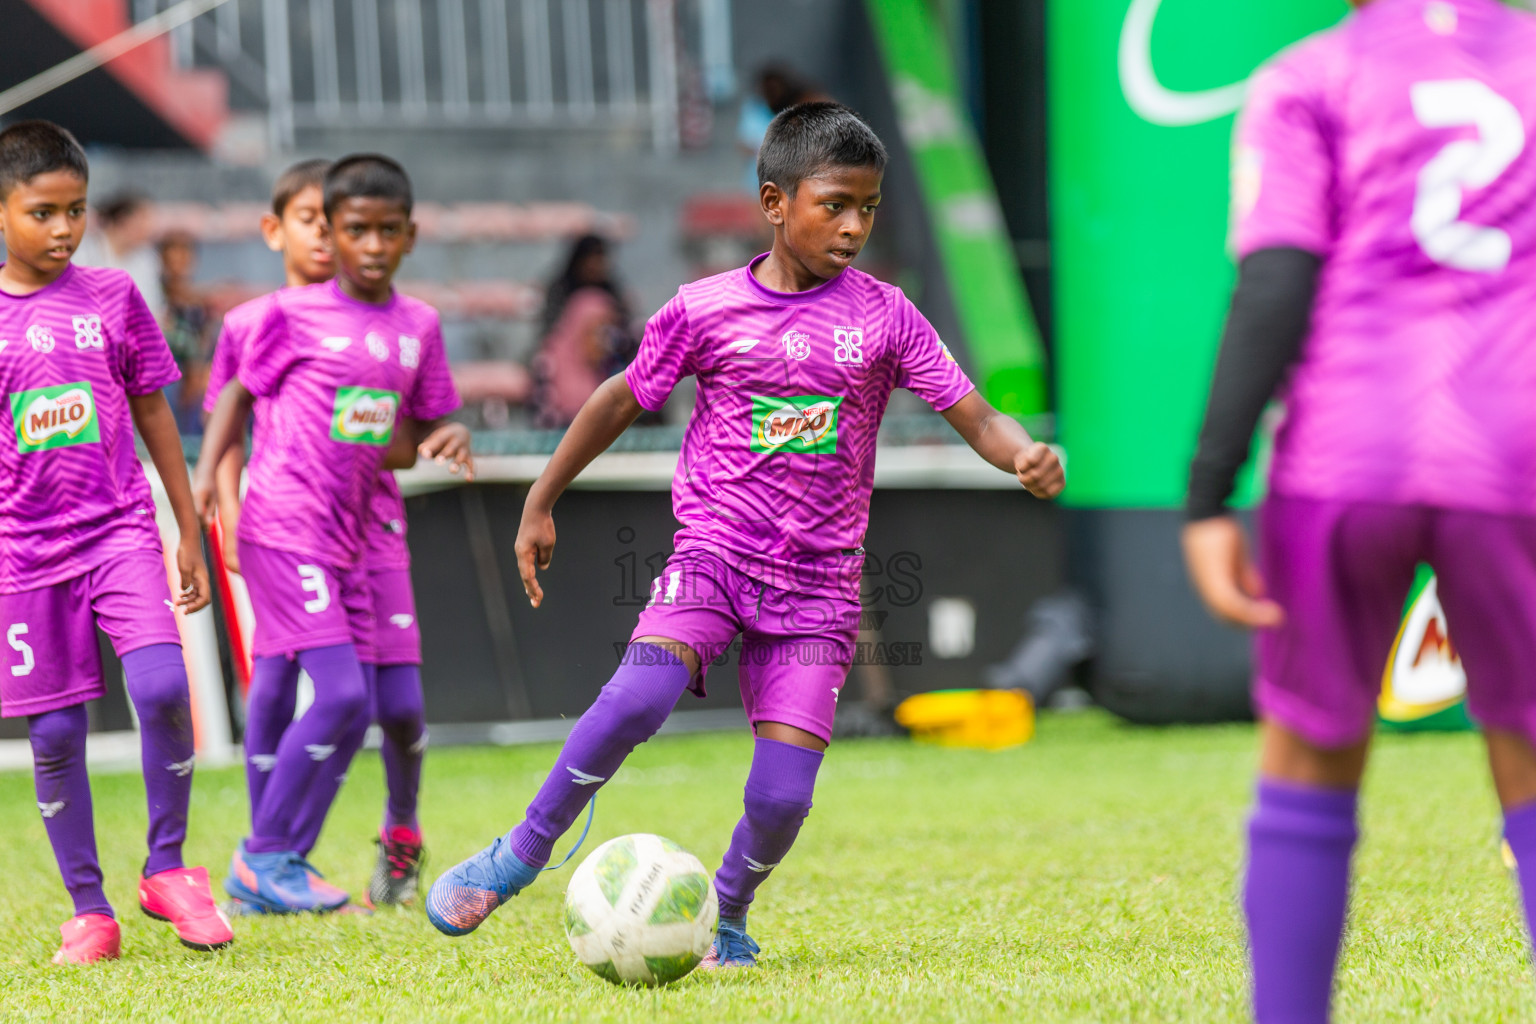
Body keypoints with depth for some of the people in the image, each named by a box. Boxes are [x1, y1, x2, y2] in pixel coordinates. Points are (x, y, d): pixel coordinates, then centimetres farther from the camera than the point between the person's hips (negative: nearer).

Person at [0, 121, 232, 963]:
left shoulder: (113, 299, 4)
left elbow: (153, 416, 11)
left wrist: (189, 534, 12)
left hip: (119, 532, 0)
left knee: (163, 688, -19)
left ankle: (166, 868, -2)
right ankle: (88, 910, 13)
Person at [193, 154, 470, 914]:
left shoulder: (418, 326, 11)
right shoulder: (294, 314, -4)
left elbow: (410, 439, 17)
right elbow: (241, 392, 7)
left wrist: (442, 442, -4)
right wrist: (207, 469, -6)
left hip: (346, 538, 6)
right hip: (283, 530, -6)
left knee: (354, 711, 4)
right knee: (339, 693, -16)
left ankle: (285, 867, 14)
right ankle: (260, 857, -4)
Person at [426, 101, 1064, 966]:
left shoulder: (884, 317, 0)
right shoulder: (707, 310, -2)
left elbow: (976, 417, -3)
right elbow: (622, 401, 11)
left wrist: (1024, 454, -25)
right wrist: (540, 505, 13)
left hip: (818, 584, 1)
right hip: (715, 548, -1)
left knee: (782, 797, -8)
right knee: (641, 694, -29)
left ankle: (725, 919, 22)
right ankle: (521, 856, -12)